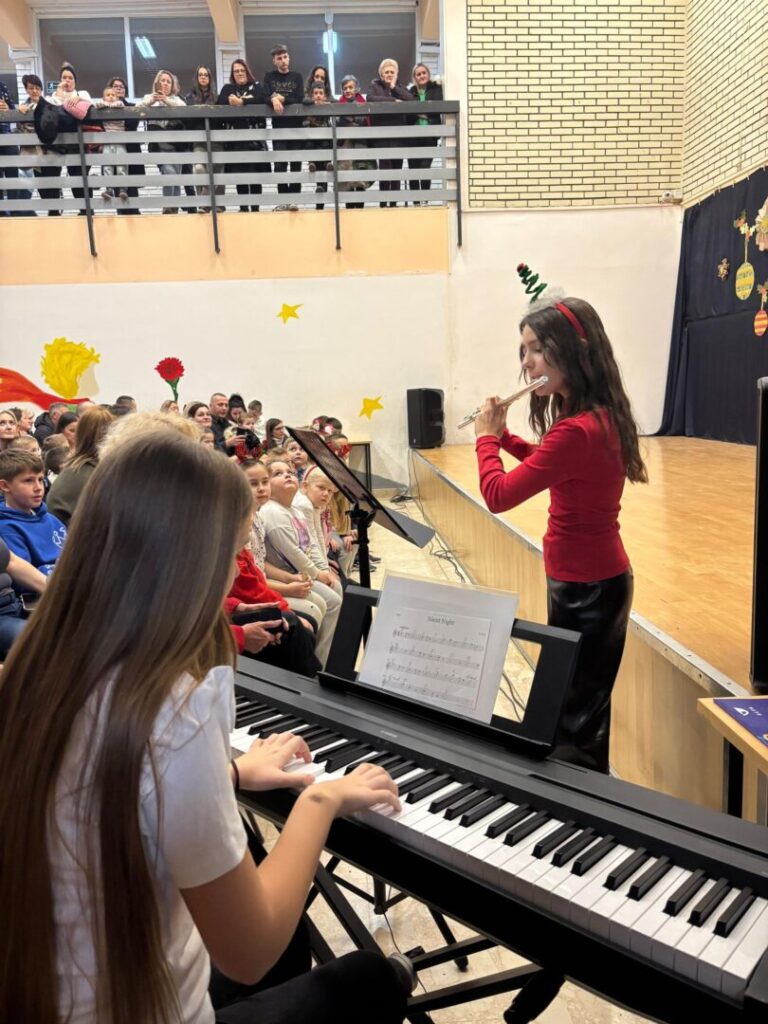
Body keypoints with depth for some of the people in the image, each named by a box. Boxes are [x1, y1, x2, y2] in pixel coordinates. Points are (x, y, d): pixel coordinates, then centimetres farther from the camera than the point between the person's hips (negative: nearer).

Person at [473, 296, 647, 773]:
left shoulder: (576, 430, -28)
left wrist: (487, 437, -7)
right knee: (587, 702, 24)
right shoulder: (600, 416, 3)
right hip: (597, 575, 10)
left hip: (585, 583, -10)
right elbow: (551, 465, 21)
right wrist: (505, 437, 9)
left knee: (576, 712, 7)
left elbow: (498, 495, -24)